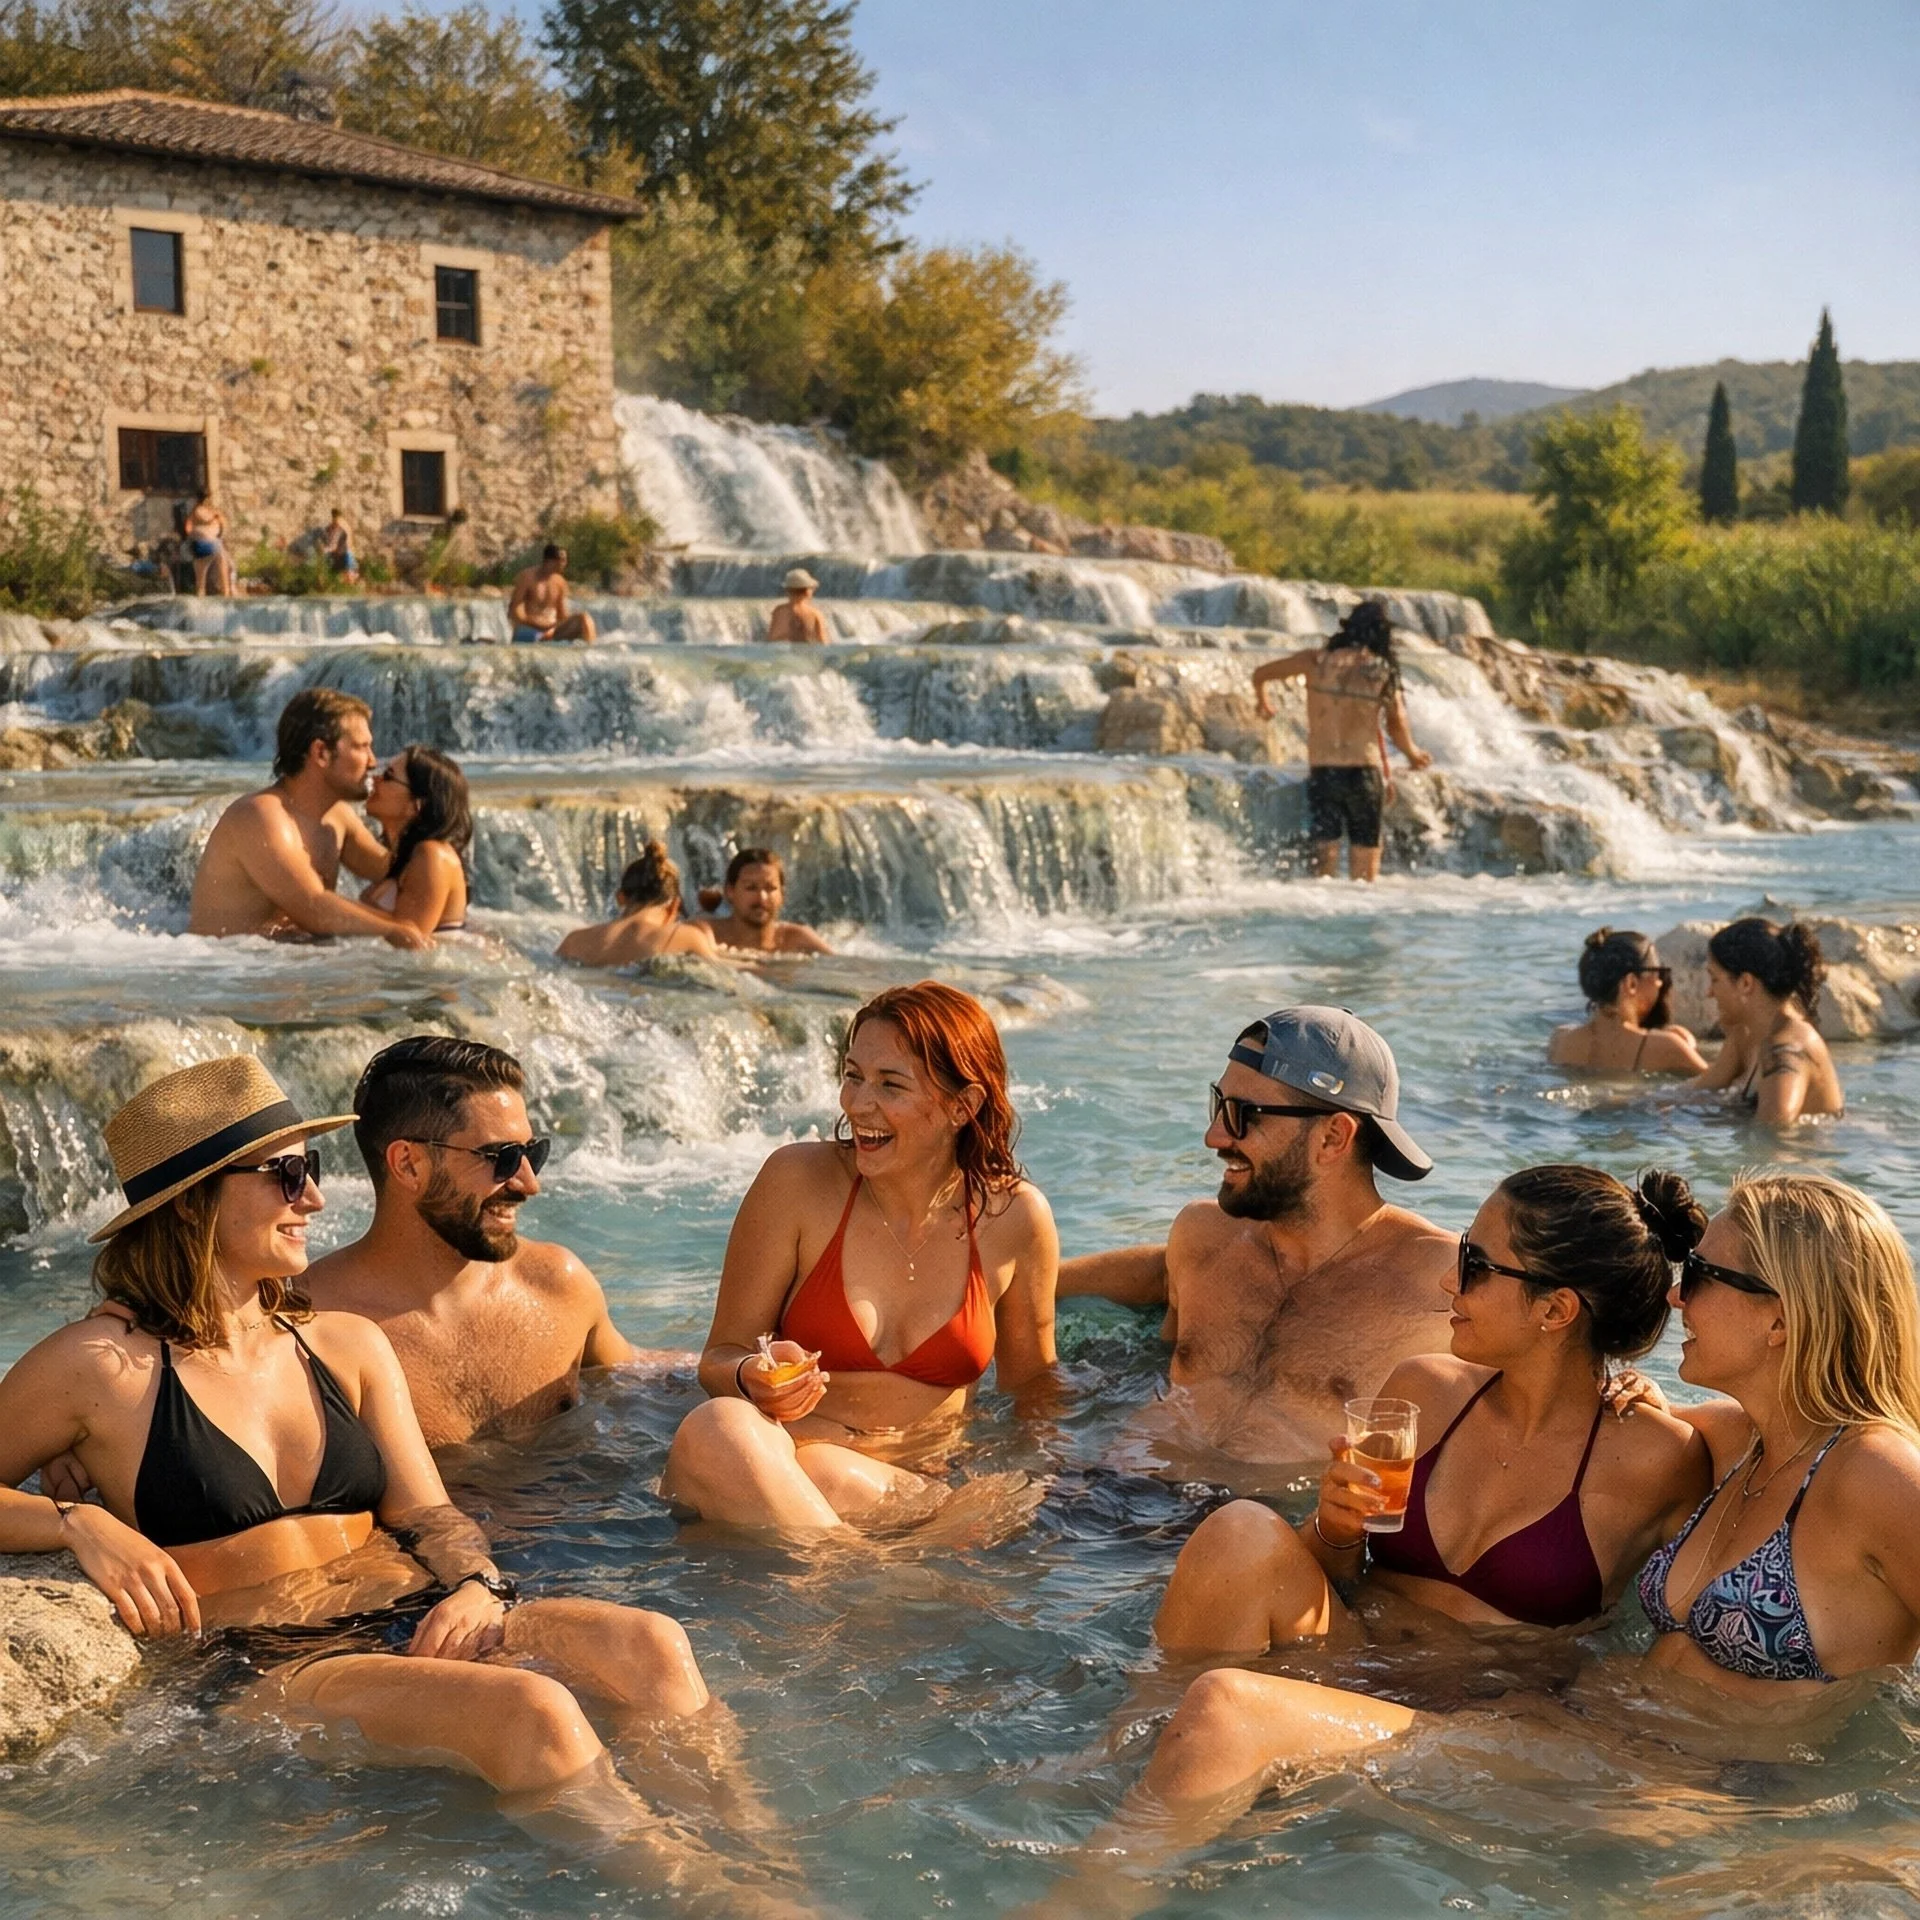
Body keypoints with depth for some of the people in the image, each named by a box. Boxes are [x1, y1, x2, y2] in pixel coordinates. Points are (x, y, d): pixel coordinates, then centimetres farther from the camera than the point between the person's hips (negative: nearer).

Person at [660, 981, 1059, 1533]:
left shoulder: (1014, 1216, 0)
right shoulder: (798, 1182, -4)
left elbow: (1031, 1390, 14)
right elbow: (719, 1359, 3)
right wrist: (754, 1378, -21)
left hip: (923, 1487, -1)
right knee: (718, 1428, -35)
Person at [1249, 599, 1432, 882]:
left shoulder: (1318, 660, 4)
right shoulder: (1383, 671, 0)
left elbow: (1260, 674, 14)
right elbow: (1398, 728, 2)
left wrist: (1263, 702, 35)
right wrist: (1413, 754, 22)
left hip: (1321, 773, 1)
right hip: (1364, 771, -1)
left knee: (1325, 856, 1)